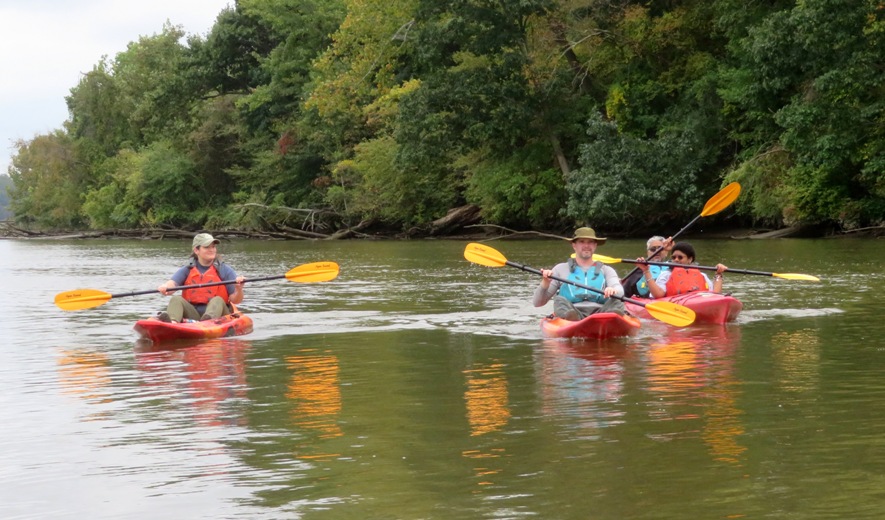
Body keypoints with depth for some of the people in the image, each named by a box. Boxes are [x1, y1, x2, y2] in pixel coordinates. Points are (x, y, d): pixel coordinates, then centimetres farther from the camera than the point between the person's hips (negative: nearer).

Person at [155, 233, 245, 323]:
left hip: (218, 315, -2)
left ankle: (209, 320, -64)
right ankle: (172, 322, -54)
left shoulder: (225, 270, 6)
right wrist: (165, 287, -32)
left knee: (218, 300, -29)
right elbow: (172, 283, -7)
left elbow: (235, 300, -1)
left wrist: (238, 289, -24)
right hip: (192, 315, 2)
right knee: (176, 299, -20)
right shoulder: (187, 270, 12)